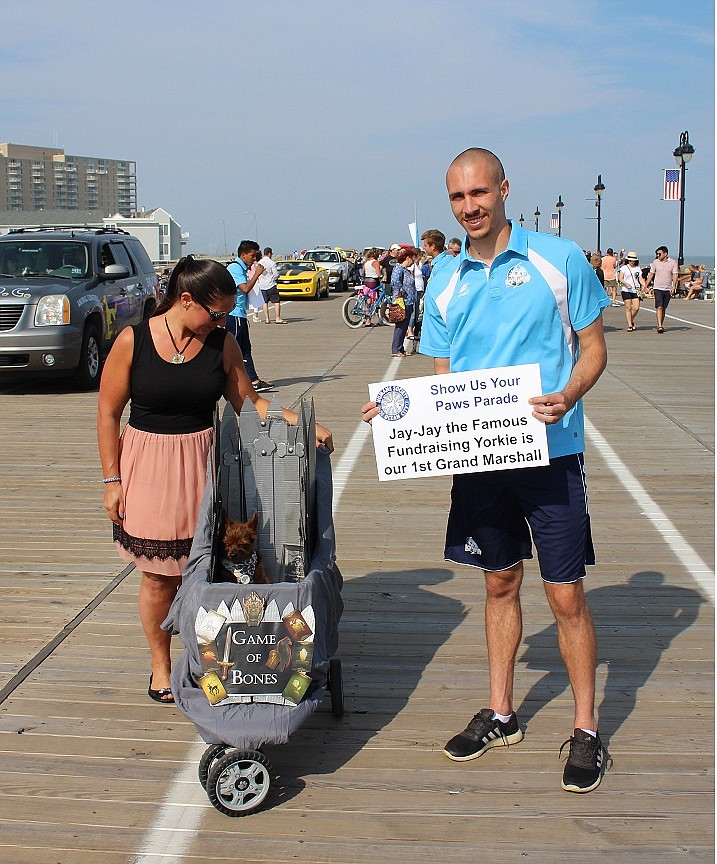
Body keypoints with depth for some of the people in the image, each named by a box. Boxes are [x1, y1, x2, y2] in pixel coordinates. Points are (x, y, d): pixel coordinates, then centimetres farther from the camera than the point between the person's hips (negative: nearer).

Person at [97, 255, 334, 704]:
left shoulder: (222, 343, -1)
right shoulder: (133, 341, -8)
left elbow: (250, 402, 5)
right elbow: (108, 414, -3)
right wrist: (112, 480, -4)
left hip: (204, 465, 2)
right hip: (148, 468, -2)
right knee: (159, 578, 7)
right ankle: (161, 665, 28)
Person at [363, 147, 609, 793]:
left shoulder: (557, 259, -4)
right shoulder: (446, 283, 7)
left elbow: (593, 346, -1)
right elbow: (443, 380, 12)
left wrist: (565, 397, -20)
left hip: (551, 454, -4)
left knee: (565, 595, 1)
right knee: (500, 584, 16)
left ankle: (587, 731, 17)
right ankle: (500, 714, 30)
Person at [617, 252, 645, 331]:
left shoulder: (638, 269, 14)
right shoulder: (624, 268, 4)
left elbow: (640, 279, 12)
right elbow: (620, 278, -3)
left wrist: (644, 285, -7)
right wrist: (626, 283, -20)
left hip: (635, 290, 3)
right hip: (626, 290, -3)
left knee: (636, 308, -5)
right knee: (628, 308, -5)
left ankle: (631, 321, 21)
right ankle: (630, 325, 0)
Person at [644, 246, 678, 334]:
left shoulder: (673, 262, 0)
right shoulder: (655, 262, 4)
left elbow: (675, 275, -3)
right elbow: (651, 274, 11)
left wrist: (673, 286, -16)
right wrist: (646, 286, 8)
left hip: (668, 289, 1)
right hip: (658, 288, -1)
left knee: (664, 308, 9)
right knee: (659, 307, -13)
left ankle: (661, 325, 21)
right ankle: (659, 326, -19)